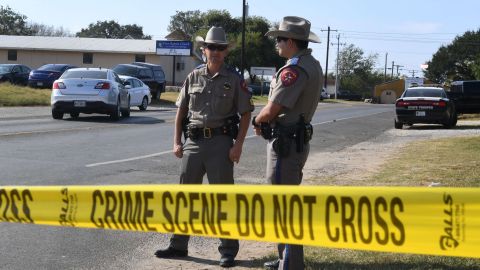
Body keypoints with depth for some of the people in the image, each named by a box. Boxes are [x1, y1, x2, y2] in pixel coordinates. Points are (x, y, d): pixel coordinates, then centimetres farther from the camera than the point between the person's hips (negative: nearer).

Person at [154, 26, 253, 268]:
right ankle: (178, 245, 21)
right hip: (193, 141, 4)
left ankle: (228, 250, 12)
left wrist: (238, 144, -10)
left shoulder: (234, 79, -2)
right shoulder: (193, 77, 7)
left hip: (221, 142, -3)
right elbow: (181, 111, 11)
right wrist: (177, 142, 4)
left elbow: (245, 114, -1)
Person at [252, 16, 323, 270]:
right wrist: (264, 120, 5)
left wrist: (257, 121, 1)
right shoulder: (313, 65, 12)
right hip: (297, 140, 11)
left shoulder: (294, 70, -20)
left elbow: (271, 110, -21)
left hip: (285, 144, -11)